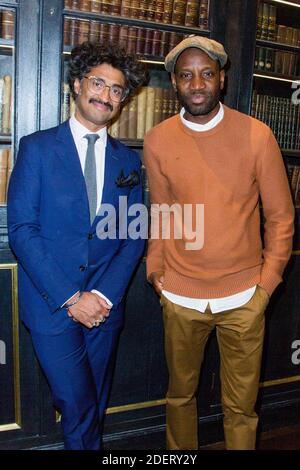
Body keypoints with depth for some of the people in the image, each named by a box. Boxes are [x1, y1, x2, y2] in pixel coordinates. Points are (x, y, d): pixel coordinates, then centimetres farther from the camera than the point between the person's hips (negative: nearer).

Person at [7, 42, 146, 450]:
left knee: (94, 408, 17)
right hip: (52, 305, -3)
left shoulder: (128, 161, 7)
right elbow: (22, 231, -9)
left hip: (105, 307, 3)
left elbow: (134, 237, 5)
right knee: (78, 408, 0)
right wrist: (69, 298, -14)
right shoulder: (37, 147, -3)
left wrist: (103, 296, -9)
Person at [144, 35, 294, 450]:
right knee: (180, 394, 20)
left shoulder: (257, 135, -7)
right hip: (180, 296, 2)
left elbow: (280, 215, -1)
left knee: (241, 407, 11)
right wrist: (155, 269, 1)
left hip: (243, 297, -1)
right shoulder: (157, 141, -2)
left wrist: (267, 282, -4)